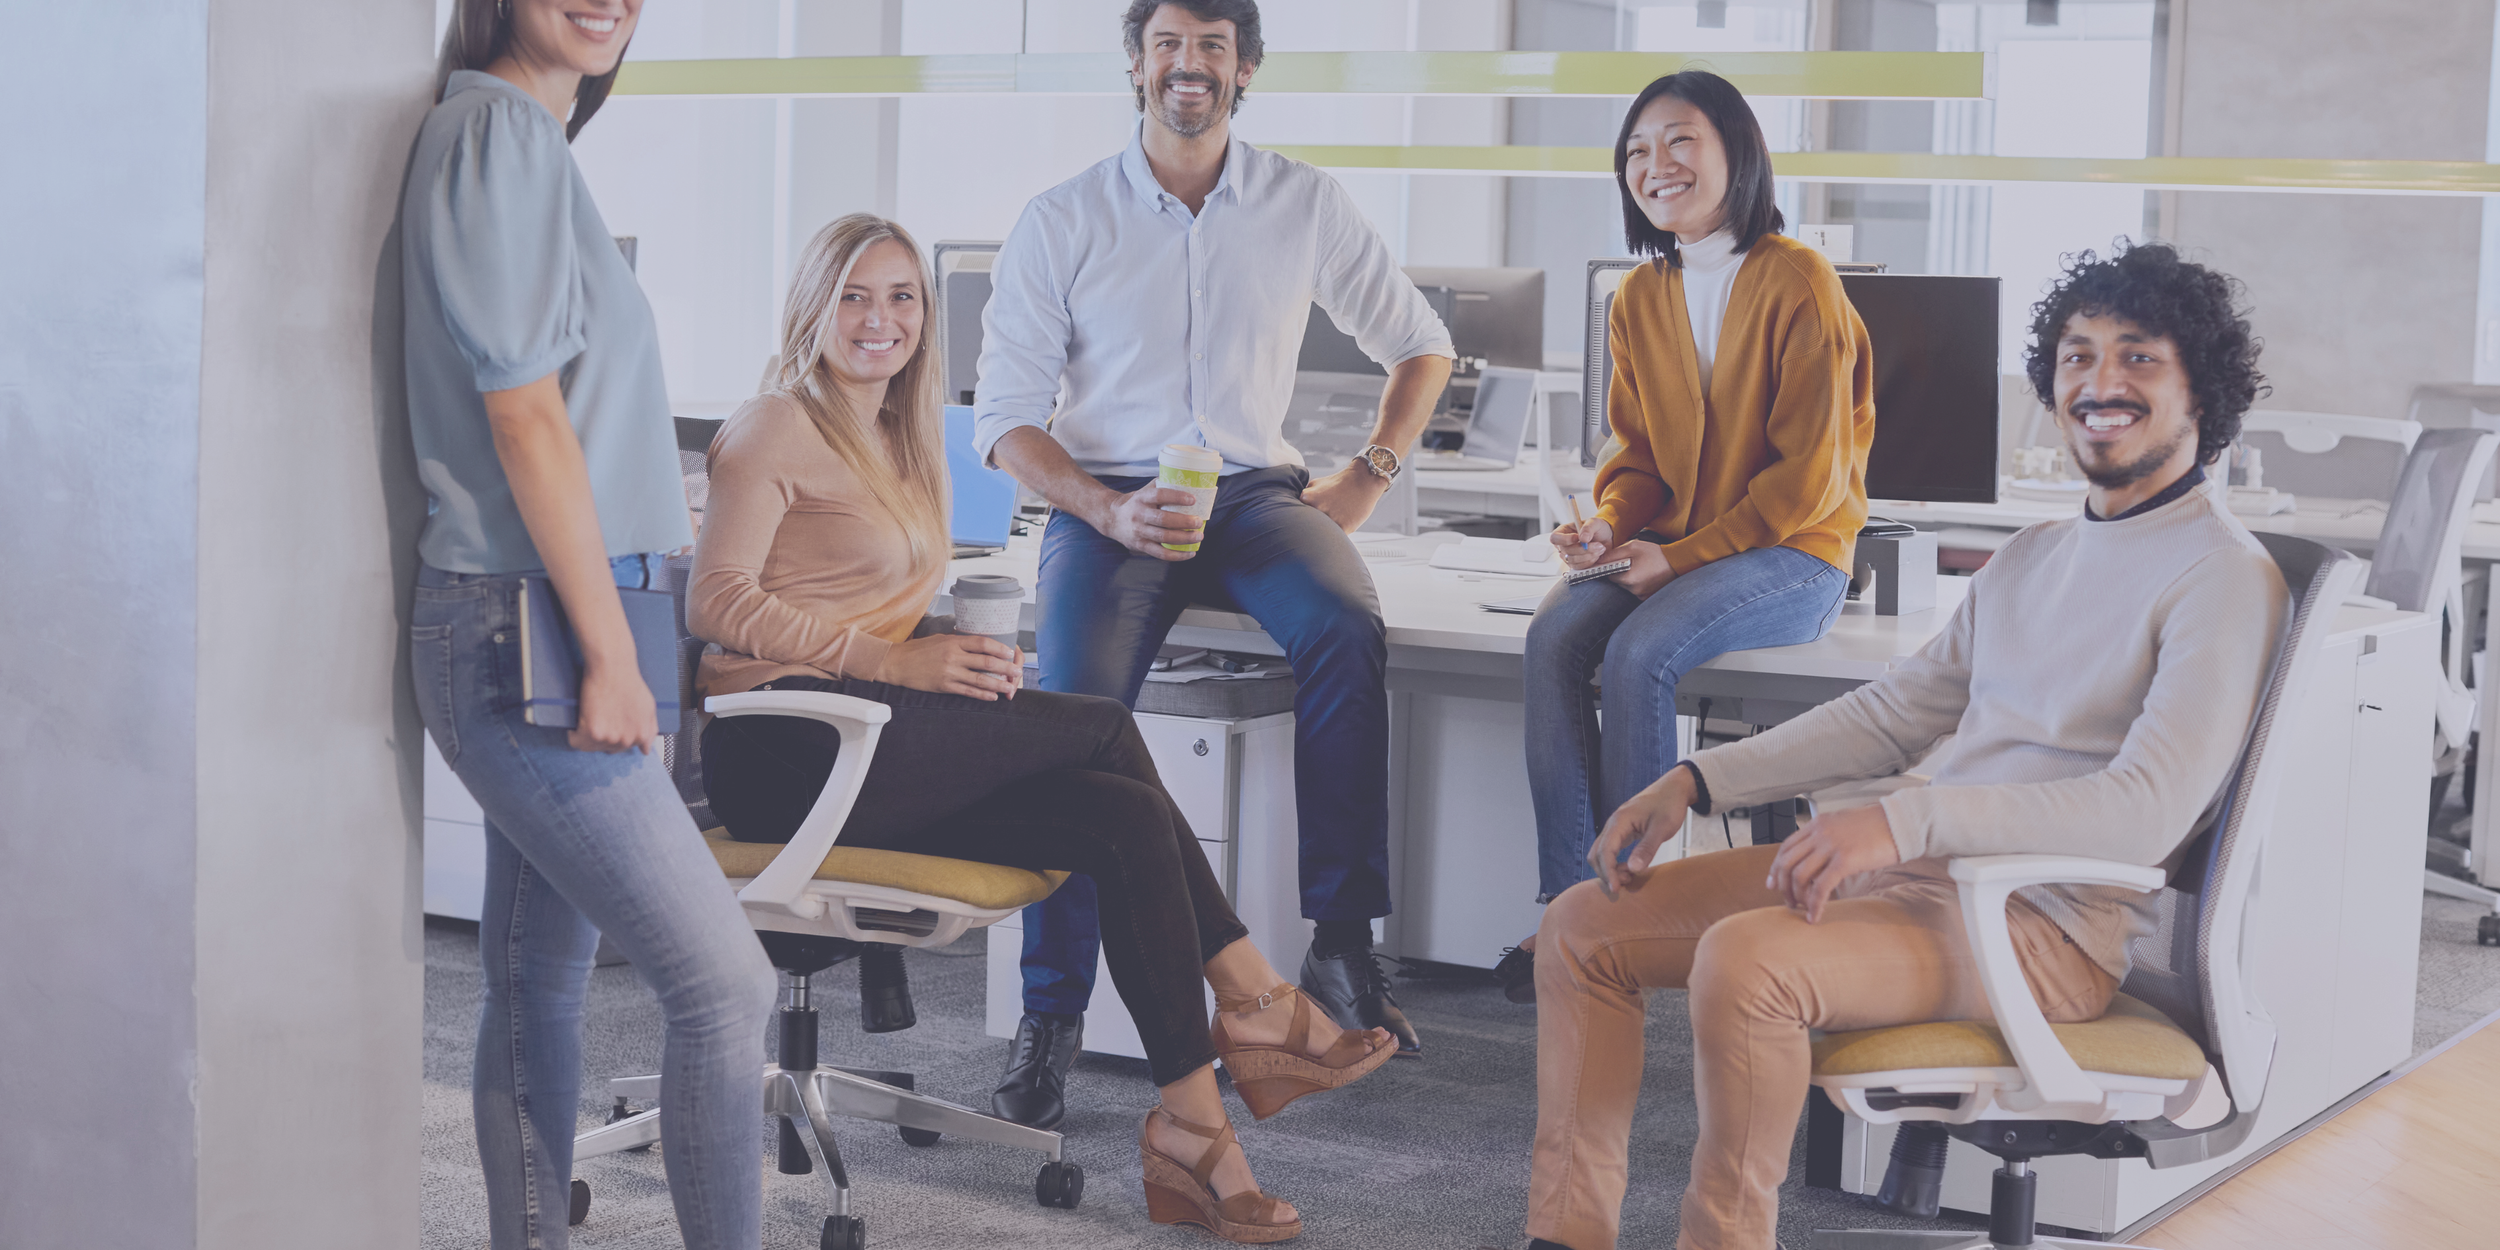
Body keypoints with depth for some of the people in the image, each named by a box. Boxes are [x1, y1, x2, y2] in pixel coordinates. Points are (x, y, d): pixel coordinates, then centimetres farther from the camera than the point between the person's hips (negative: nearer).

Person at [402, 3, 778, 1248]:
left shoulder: (529, 139, 17)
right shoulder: (497, 129, -12)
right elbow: (522, 410, -17)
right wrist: (609, 649, -17)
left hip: (530, 634, 10)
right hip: (520, 632, -10)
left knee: (540, 986, 13)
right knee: (726, 986, -10)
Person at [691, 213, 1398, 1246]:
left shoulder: (908, 435, 24)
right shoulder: (775, 430, -2)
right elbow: (719, 602, -12)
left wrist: (947, 661, 5)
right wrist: (894, 662, -20)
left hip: (872, 749, 8)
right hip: (787, 751, -8)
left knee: (1130, 825, -16)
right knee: (1106, 726, -19)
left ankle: (1191, 1132, -20)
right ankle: (1255, 1006, -10)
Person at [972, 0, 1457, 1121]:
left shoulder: (1304, 205, 8)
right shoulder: (1061, 221, 3)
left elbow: (1419, 344, 20)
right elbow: (1007, 415, 0)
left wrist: (1368, 475, 5)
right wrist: (1111, 512, -17)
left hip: (1254, 489, 1)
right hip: (1107, 502, -1)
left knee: (1346, 625, -32)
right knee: (1079, 703, -30)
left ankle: (1342, 943, -26)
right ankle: (1050, 1016, -22)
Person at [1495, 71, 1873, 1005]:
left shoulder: (1797, 282, -11)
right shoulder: (1639, 300, 10)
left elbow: (1810, 470, -13)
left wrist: (1683, 557, -17)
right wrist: (1609, 525, -7)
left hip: (1791, 553, -6)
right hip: (1670, 549, 6)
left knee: (1640, 652, -31)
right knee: (1553, 636, -23)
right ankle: (1565, 903, -25)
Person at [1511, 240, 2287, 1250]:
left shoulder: (2224, 577, -9)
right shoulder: (2033, 557, 19)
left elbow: (2149, 809, -21)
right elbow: (1893, 712, 22)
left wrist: (1906, 818, -30)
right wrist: (1696, 780, 11)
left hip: (2048, 922, -9)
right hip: (1911, 870, 9)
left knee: (1742, 959, -33)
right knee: (1584, 926, 2)